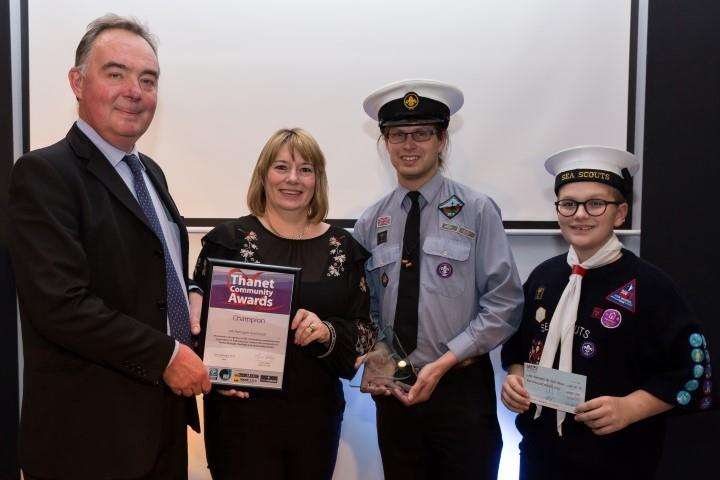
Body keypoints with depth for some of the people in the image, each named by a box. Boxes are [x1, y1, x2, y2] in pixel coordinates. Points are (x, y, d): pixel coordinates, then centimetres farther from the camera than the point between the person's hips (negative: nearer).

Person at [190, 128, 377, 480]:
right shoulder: (229, 239, -3)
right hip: (243, 409, -2)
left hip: (318, 414, 3)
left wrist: (329, 332, -16)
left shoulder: (343, 248, 3)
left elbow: (365, 332, 4)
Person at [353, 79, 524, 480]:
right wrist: (374, 354, -8)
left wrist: (444, 363, -14)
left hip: (462, 389, -3)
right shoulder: (371, 223, 3)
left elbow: (504, 303, -10)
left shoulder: (477, 211, -7)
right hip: (394, 391, 3)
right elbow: (366, 308, 10)